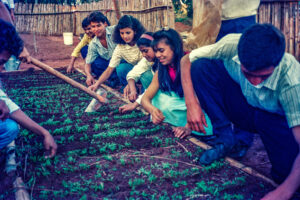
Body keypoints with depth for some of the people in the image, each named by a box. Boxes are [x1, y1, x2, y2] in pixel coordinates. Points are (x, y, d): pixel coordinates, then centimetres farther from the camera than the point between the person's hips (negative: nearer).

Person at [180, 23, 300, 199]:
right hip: (242, 108, 3)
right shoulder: (232, 45, -29)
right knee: (201, 66, -23)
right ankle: (225, 138, -10)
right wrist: (192, 104, -27)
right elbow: (186, 61, -14)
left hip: (276, 120, -3)